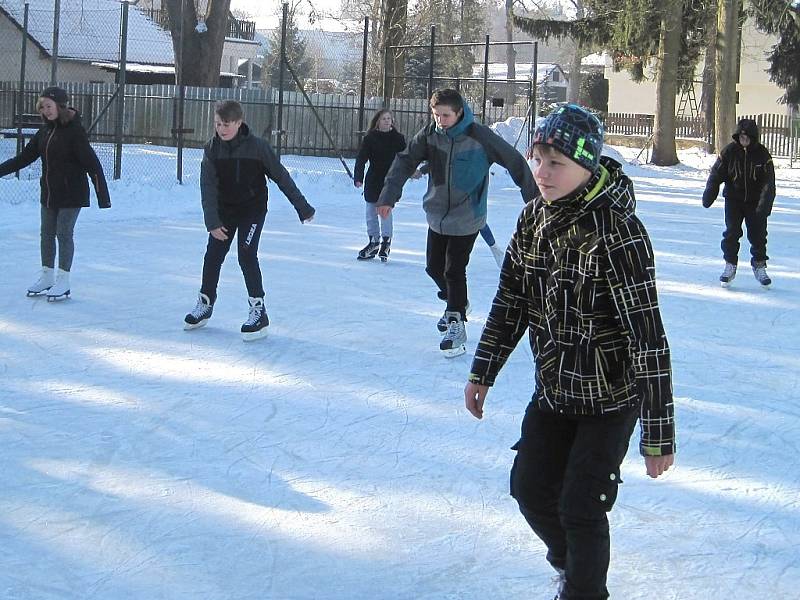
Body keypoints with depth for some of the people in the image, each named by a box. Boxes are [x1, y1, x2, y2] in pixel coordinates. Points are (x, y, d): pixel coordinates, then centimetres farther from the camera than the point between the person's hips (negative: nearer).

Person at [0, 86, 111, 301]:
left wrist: (102, 195, -21)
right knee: (47, 234, 12)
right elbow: (24, 157, 11)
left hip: (71, 194, -7)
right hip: (48, 193, 7)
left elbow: (92, 164, -18)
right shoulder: (45, 131, 5)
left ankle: (63, 282, 7)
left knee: (64, 234, -2)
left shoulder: (74, 131, -15)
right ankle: (47, 277, 24)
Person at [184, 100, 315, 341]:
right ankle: (205, 304, 27)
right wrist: (212, 221, -23)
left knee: (246, 255, -15)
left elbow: (281, 176, -11)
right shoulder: (212, 149, -11)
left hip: (253, 208, -4)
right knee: (213, 254, 8)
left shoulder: (257, 147, -18)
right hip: (224, 210, 4)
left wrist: (302, 207, -6)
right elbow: (208, 187, -14)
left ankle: (258, 310, -9)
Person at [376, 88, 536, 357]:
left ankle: (456, 322, 6)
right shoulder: (429, 134, -7)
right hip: (437, 215, 5)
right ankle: (456, 302, 40)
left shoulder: (479, 136, -18)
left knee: (454, 271, -7)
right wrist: (389, 196, -17)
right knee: (434, 267, 14)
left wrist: (533, 199, -5)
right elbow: (405, 161, -6)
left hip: (466, 217, -5)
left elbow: (514, 162, -10)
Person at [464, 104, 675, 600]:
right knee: (530, 488, 12)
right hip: (554, 388, 7)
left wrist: (659, 433, -26)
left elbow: (648, 335, -26)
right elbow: (511, 300, 9)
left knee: (580, 506, -6)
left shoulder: (616, 230, -26)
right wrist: (482, 372, 11)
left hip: (610, 396, -7)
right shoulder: (535, 217, -4)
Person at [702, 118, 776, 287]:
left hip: (756, 201, 0)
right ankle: (730, 265, 4)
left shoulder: (762, 154, -9)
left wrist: (765, 204, -22)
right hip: (733, 199, 0)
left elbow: (768, 182, -11)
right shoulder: (729, 151, -8)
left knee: (758, 234, 3)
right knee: (731, 232, -8)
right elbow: (716, 174, -2)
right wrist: (709, 195, -9)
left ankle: (759, 266, 19)